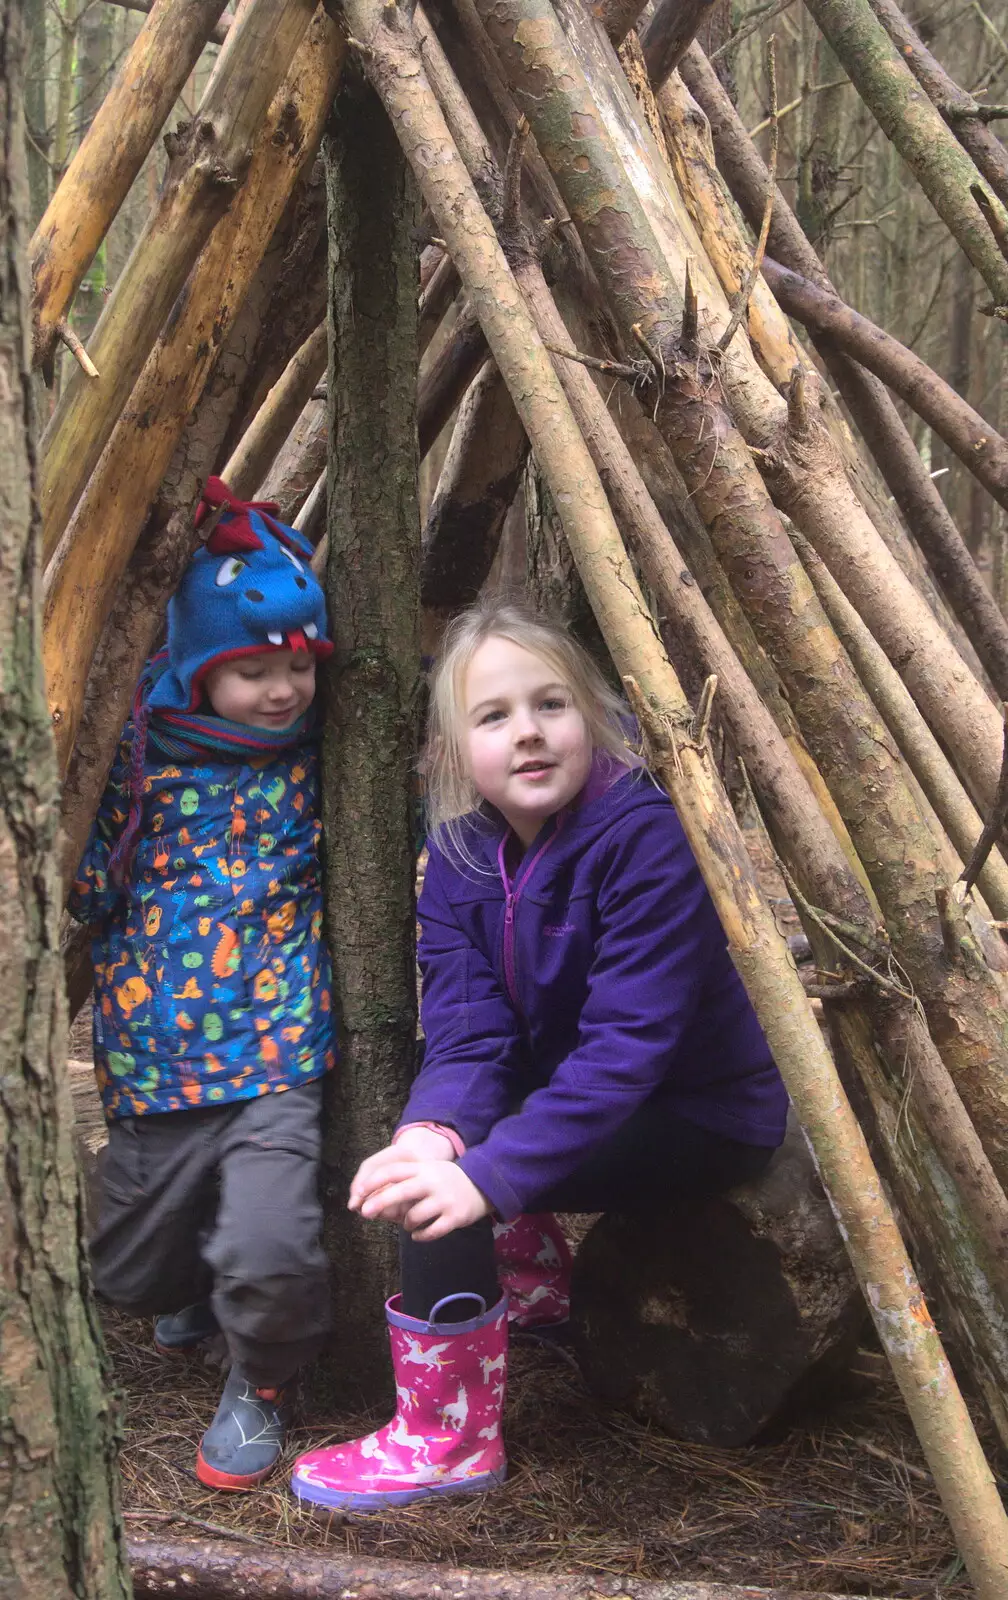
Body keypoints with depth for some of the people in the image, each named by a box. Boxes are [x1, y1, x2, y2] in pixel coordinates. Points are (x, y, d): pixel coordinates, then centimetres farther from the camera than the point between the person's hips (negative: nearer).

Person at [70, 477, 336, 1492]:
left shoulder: (320, 761, 1)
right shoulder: (140, 761, -2)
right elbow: (84, 893, 2)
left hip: (276, 1060, -2)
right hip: (153, 1068, 2)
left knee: (268, 1254, -22)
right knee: (127, 1272, 14)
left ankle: (262, 1386, 12)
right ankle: (196, 1294, 53)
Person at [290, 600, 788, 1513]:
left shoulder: (643, 836, -26)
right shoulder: (461, 856, -5)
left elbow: (627, 1044, -32)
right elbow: (470, 1034, -14)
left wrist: (488, 1173, -40)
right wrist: (432, 1131, -36)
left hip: (710, 1117, -8)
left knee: (446, 1194, -22)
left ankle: (449, 1440, -5)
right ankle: (536, 1282, 24)